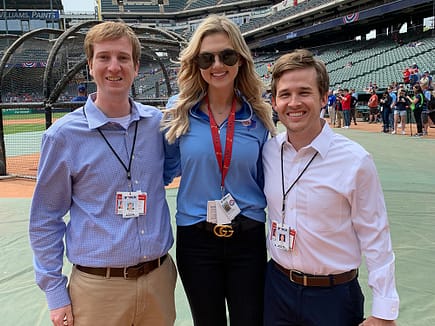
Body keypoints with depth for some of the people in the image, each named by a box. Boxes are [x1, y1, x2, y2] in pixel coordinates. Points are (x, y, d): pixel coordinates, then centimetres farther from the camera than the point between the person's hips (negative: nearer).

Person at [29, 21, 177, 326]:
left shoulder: (158, 122, -1)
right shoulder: (63, 135, -7)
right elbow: (45, 220, -1)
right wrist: (55, 292, -2)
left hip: (159, 277, 3)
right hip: (98, 286, -2)